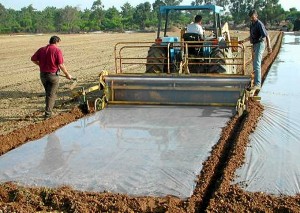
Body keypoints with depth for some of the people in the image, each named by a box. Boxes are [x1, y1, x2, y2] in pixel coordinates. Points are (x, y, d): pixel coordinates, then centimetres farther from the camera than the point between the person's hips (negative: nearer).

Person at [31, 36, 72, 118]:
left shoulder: (41, 49, 4)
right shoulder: (57, 50, -11)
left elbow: (33, 59, 4)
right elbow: (61, 65, -15)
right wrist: (67, 74, -5)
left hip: (43, 74, 5)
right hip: (53, 74, -5)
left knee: (48, 93, 22)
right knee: (51, 94, 5)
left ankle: (48, 110, 26)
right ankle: (48, 113, 3)